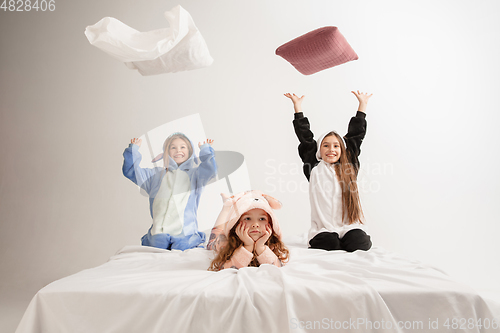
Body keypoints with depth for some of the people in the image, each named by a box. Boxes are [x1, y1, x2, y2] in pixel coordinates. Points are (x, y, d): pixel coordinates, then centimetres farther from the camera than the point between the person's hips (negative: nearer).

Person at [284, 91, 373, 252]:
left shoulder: (349, 167, 15)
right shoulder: (314, 168, 10)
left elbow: (356, 135, 19)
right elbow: (305, 138, 11)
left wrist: (363, 105, 25)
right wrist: (297, 106, 15)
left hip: (349, 227, 2)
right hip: (323, 230, -1)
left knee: (360, 243, -26)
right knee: (331, 244, -28)